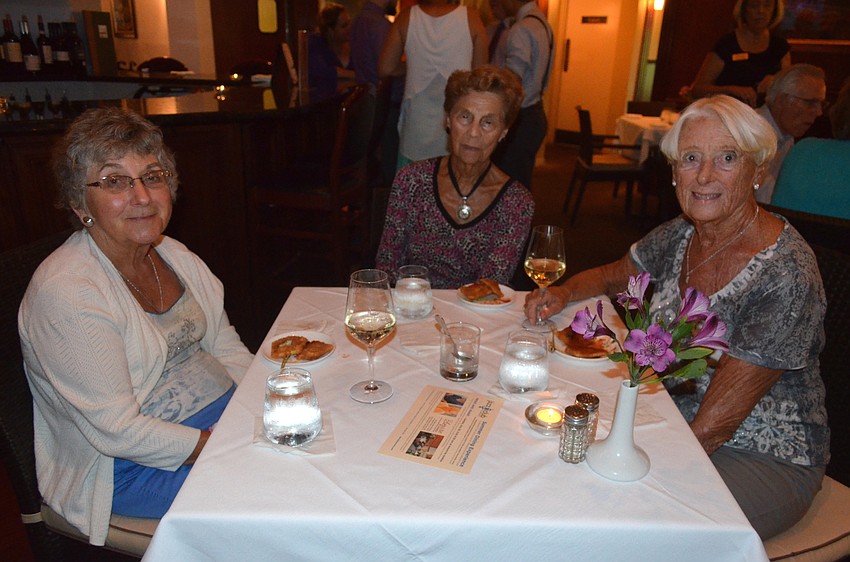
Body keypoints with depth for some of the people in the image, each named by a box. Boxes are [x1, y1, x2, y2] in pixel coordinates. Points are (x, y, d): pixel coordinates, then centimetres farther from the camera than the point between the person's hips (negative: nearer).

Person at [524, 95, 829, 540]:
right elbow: (611, 275, 14)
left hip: (766, 459, -6)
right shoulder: (679, 236, -5)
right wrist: (563, 293, -6)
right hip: (679, 419, 6)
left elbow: (713, 426, -24)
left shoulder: (785, 277, -25)